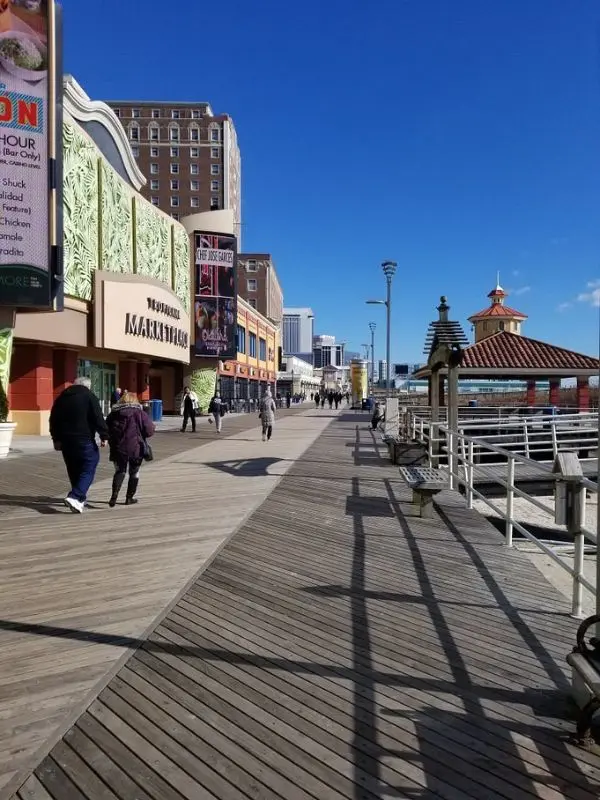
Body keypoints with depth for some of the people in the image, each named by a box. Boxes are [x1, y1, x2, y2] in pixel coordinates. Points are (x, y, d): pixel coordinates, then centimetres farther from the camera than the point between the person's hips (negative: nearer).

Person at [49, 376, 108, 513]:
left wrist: (56, 439, 20)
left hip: (65, 440, 7)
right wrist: (104, 436, -7)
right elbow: (98, 418, -12)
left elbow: (53, 419, 16)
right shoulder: (89, 396, -4)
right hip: (84, 440, -6)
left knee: (73, 470, 16)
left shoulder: (62, 397, 15)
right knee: (88, 469, -4)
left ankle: (80, 498, 22)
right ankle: (75, 497, -20)